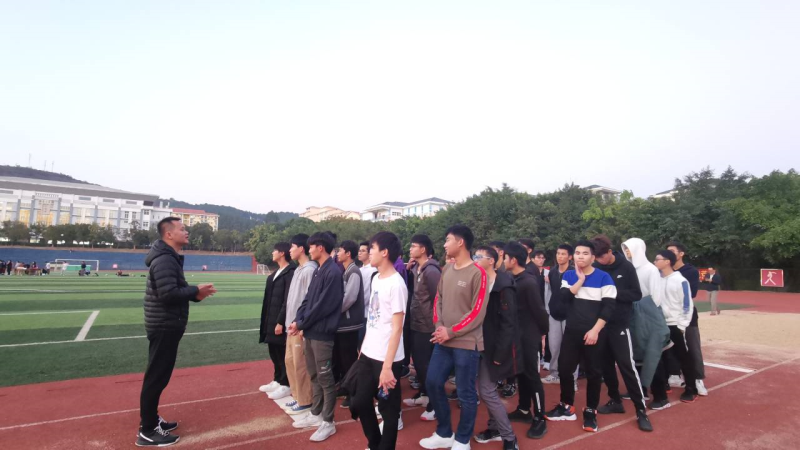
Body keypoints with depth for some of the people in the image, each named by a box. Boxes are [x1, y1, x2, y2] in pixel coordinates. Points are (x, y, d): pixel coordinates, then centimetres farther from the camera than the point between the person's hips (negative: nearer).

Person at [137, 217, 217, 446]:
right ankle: (147, 432, 9)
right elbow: (168, 294, -28)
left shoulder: (170, 258, 14)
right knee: (156, 377, -2)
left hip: (166, 326, 11)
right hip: (164, 327, -11)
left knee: (158, 375, 18)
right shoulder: (165, 259, -19)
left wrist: (194, 294, 3)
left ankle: (152, 420, 31)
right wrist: (195, 291, -17)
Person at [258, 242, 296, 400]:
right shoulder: (274, 274, 15)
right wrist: (268, 321, 15)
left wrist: (280, 322, -20)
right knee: (274, 352, 17)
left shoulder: (290, 272, -15)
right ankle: (277, 380, 31)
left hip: (281, 321, -9)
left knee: (283, 353, 2)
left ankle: (286, 385, 14)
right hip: (271, 320, 9)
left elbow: (288, 300, -19)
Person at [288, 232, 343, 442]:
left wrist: (301, 323, -11)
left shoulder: (333, 272, -17)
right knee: (314, 375, 18)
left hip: (322, 333, -9)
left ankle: (328, 422, 14)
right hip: (310, 332, 9)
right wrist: (298, 320, 1)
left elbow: (323, 306, -19)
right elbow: (308, 299, 13)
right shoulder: (318, 271, 12)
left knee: (325, 378, 1)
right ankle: (316, 414, 32)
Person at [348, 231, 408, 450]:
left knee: (388, 409, 7)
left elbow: (397, 328, -17)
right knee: (360, 403, 16)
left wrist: (387, 366, -18)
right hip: (368, 355, 8)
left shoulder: (396, 284, -16)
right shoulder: (376, 279, 9)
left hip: (386, 359, -8)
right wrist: (362, 349, 15)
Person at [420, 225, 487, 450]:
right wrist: (439, 326, -4)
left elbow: (477, 312, -14)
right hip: (443, 340, 7)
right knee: (432, 383, 11)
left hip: (466, 342, -7)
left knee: (466, 393, 5)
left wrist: (451, 332, -14)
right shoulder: (447, 269, 8)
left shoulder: (477, 273, -12)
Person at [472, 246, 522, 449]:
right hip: (484, 345, 8)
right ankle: (495, 428, 32)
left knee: (486, 390, -3)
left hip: (496, 347, -7)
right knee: (487, 389, 15)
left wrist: (500, 354, -19)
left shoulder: (503, 287, -18)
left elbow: (508, 323, -19)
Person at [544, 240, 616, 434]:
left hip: (594, 333, -3)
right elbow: (564, 297, -10)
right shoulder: (568, 276, 6)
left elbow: (608, 307, -10)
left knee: (594, 372, 6)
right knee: (564, 368, 7)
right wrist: (580, 279, -13)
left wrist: (595, 330, -16)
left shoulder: (603, 277, -5)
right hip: (571, 331, 4)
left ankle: (591, 412, 23)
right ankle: (567, 407, 25)